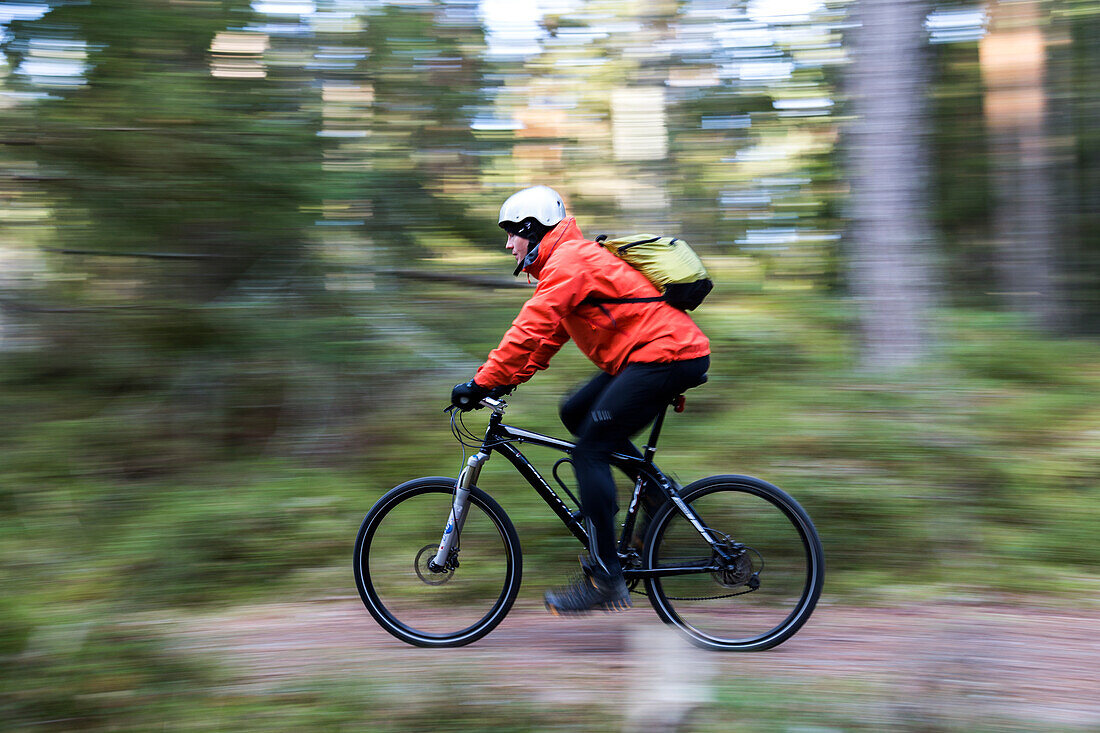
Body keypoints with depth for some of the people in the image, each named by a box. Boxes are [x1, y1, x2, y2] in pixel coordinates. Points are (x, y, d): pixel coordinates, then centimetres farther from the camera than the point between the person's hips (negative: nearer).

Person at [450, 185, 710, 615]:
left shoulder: (568, 261, -11)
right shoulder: (569, 260, 21)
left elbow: (530, 331, -19)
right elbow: (545, 335, 26)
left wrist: (481, 384, -16)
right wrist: (506, 379, 19)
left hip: (665, 357, -10)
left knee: (589, 449, -11)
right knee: (576, 413, 16)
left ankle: (605, 578, -11)